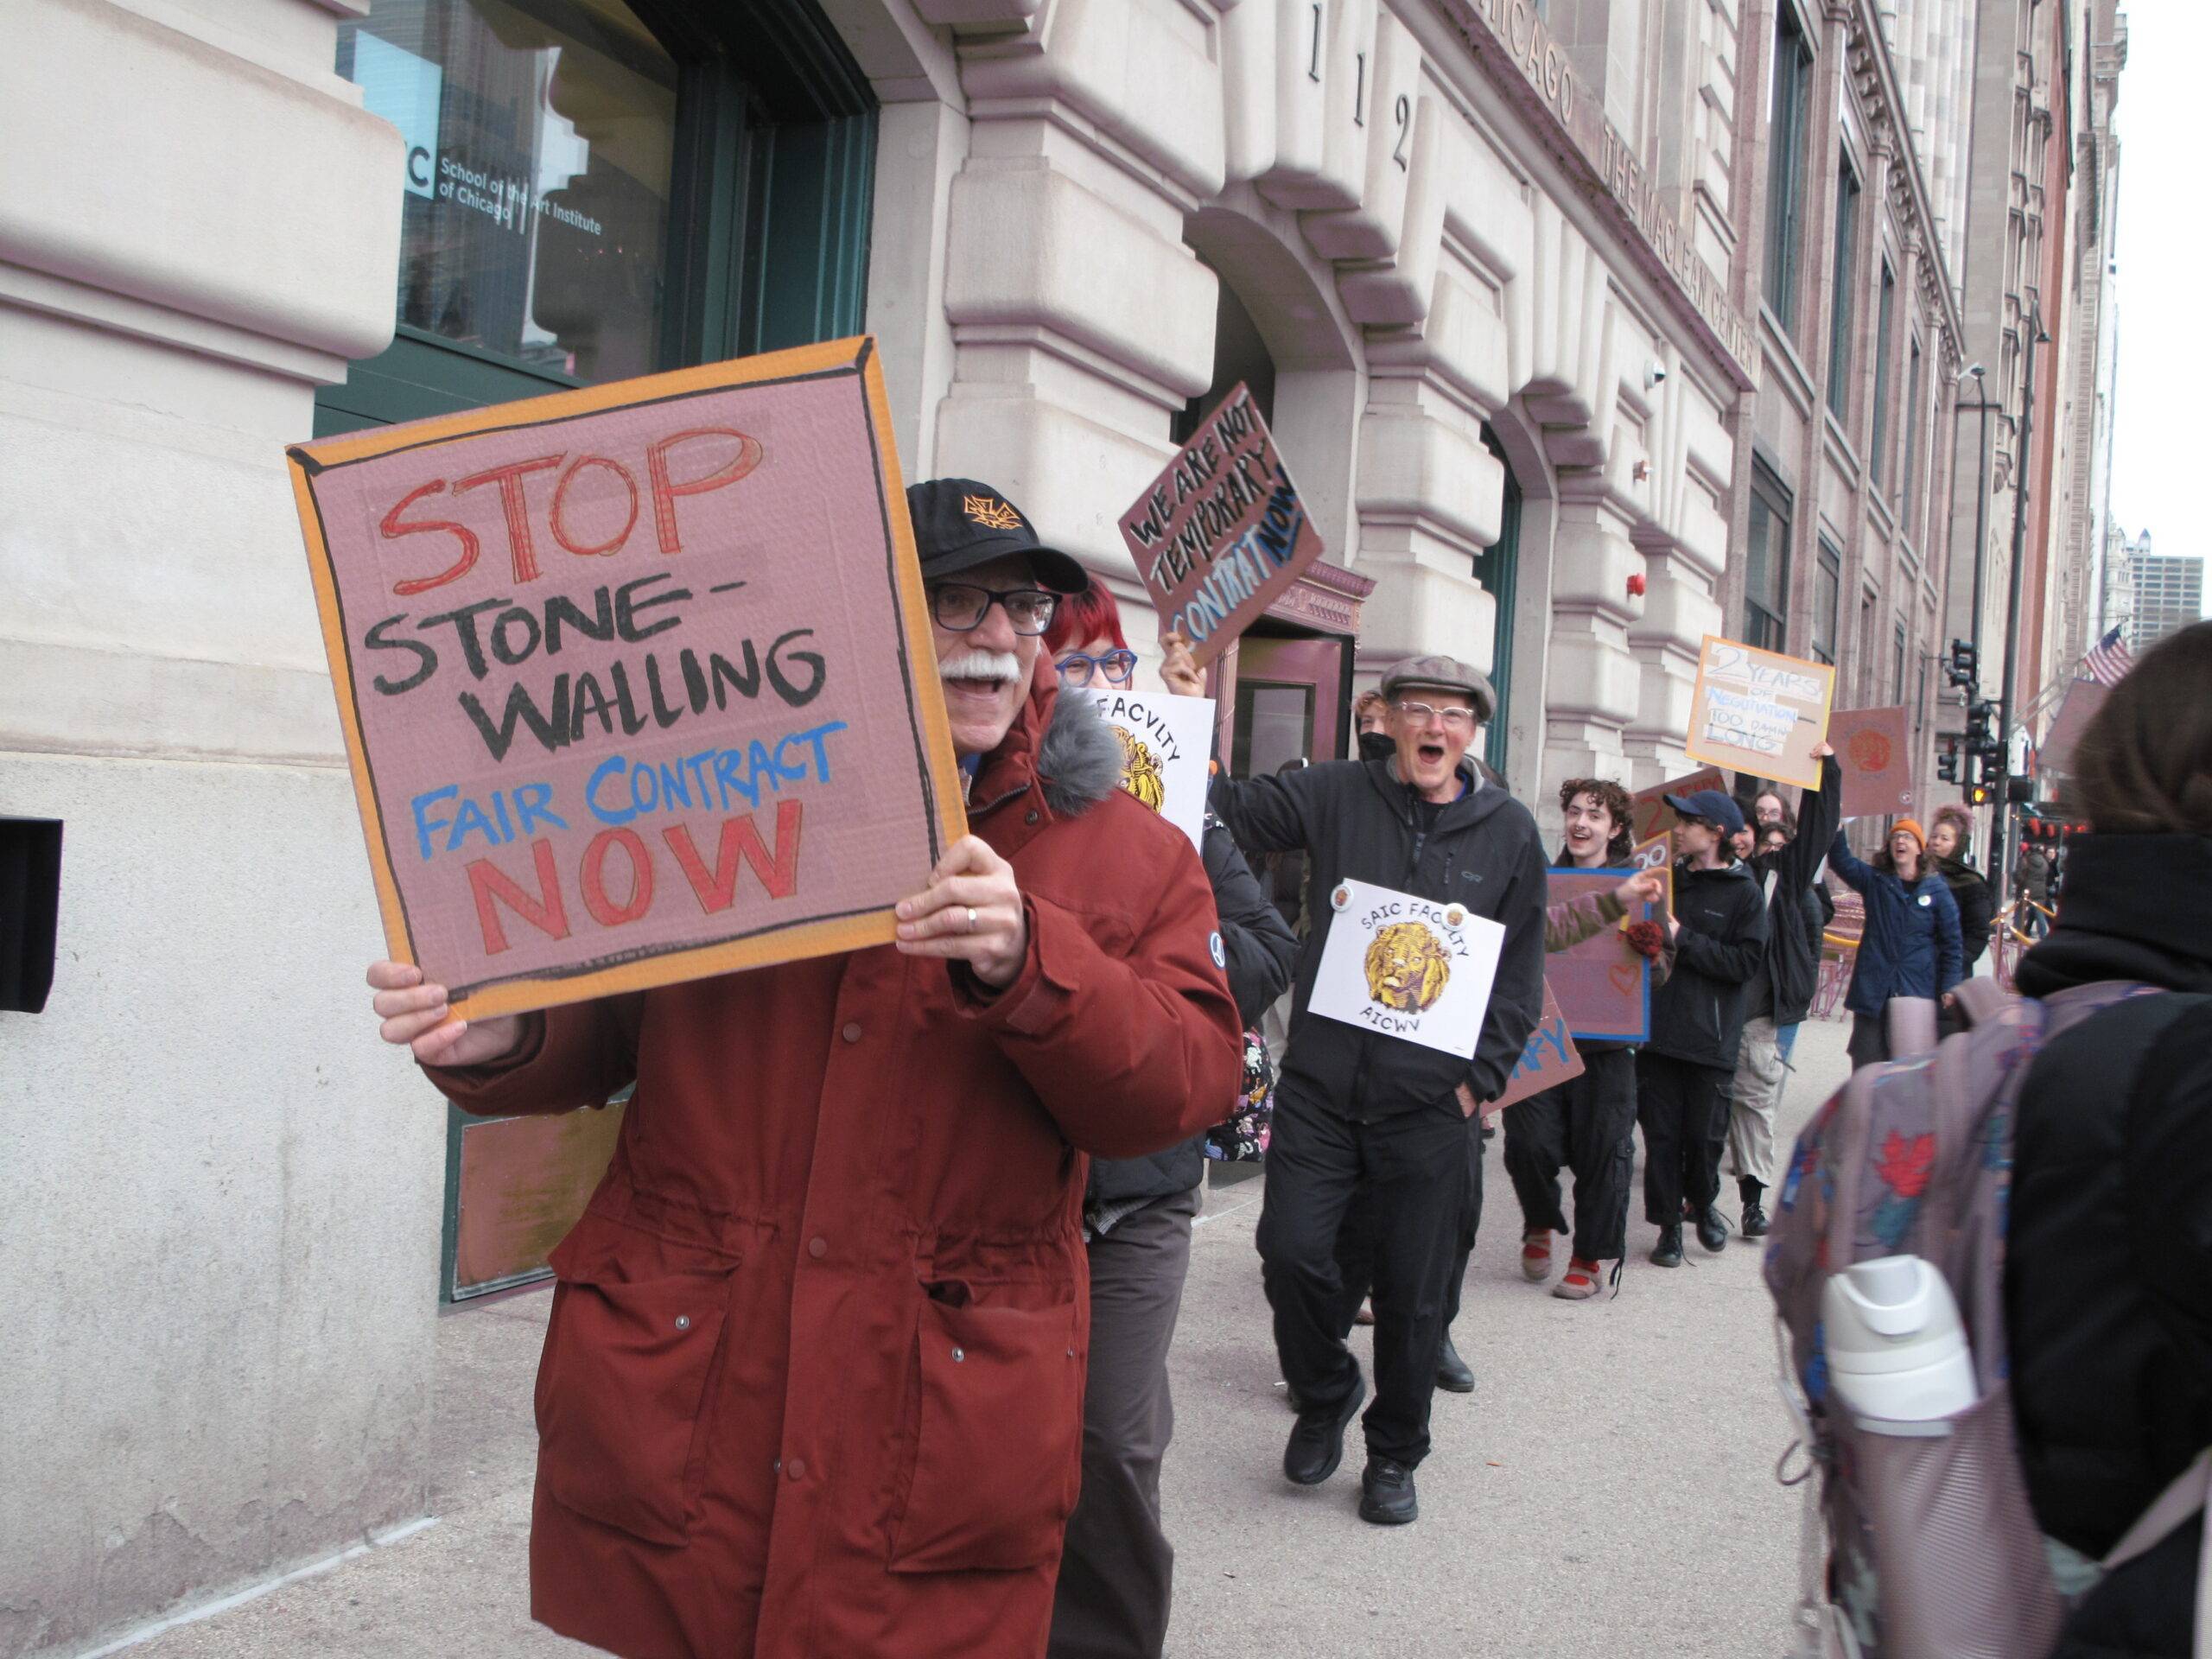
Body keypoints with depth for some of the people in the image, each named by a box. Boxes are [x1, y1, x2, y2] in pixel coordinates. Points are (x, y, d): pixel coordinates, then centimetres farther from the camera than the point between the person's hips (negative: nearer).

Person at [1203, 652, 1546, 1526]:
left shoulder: (1510, 832, 4)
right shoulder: (1337, 795, 3)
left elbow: (1518, 976, 8)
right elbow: (1233, 808, -1)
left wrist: (1480, 1080, 0)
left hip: (1430, 1101, 0)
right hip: (1320, 1084, 0)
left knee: (1412, 1290, 7)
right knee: (1292, 1251, -7)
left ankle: (1394, 1455, 30)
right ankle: (1324, 1395, 25)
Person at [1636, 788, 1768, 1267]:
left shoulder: (1745, 893, -3)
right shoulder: (1668, 878, 10)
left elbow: (1746, 962, -12)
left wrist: (1683, 939, -16)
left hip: (1711, 1038, -3)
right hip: (1658, 1026, 3)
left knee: (1705, 1133, 6)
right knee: (1661, 1132, 3)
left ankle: (1702, 1203, 33)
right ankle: (1669, 1224, 14)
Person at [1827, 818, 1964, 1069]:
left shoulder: (1937, 889, 3)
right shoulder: (1874, 880, 8)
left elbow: (1951, 942, 4)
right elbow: (1841, 861, -9)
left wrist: (1950, 987, -3)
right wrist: (1835, 827, -24)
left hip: (1918, 989, -2)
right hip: (1873, 989, 2)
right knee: (1867, 1060, 6)